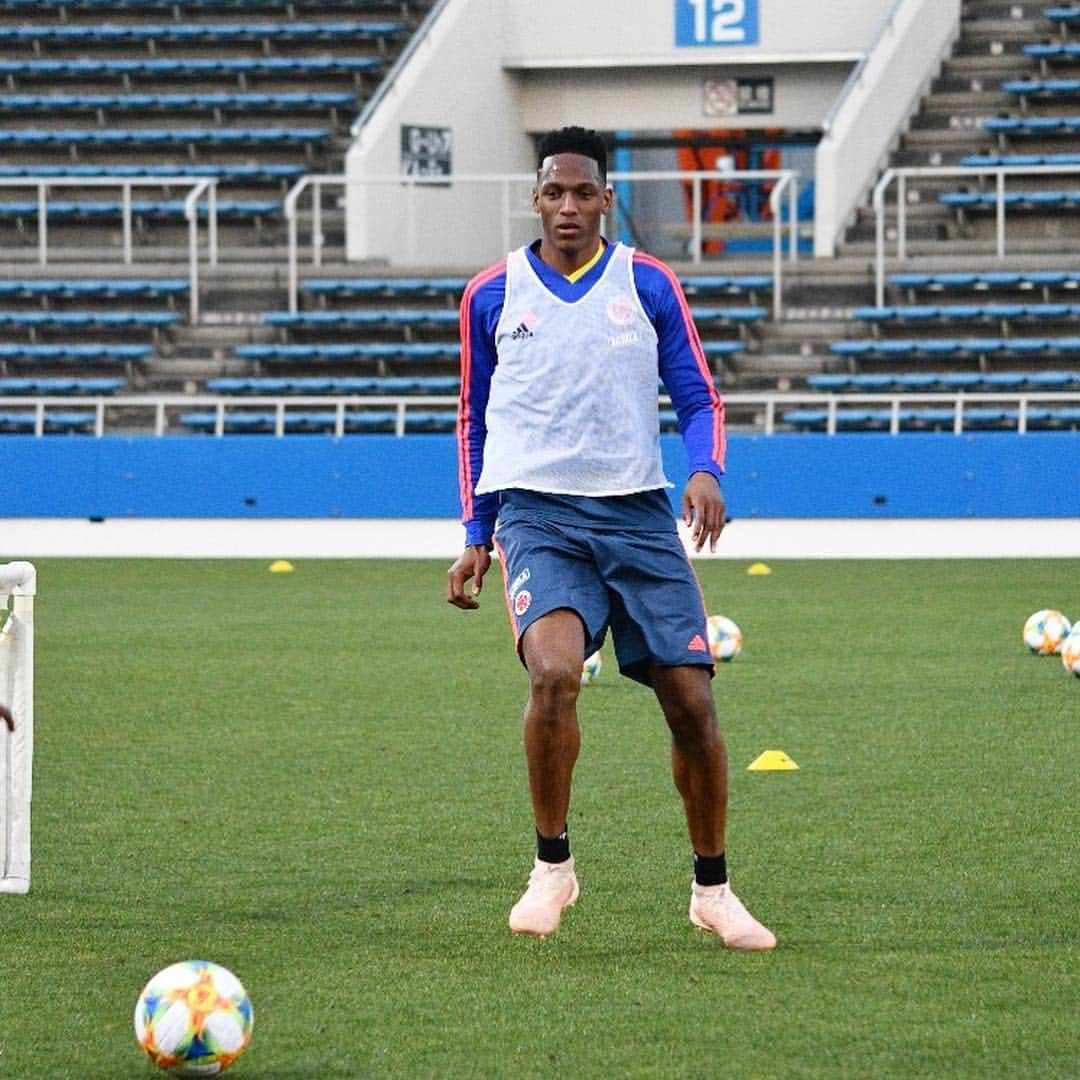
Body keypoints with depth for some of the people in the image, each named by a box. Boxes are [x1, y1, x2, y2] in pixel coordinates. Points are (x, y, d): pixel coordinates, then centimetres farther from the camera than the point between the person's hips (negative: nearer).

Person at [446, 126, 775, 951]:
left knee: (691, 699, -3)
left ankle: (713, 890, 16)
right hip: (537, 512, -1)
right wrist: (476, 534, 12)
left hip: (638, 511, 1)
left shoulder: (649, 285, 6)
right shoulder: (492, 295, 7)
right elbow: (475, 420, 17)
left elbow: (697, 397, 9)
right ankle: (552, 867, -9)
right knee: (555, 672, -27)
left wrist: (707, 471, -12)